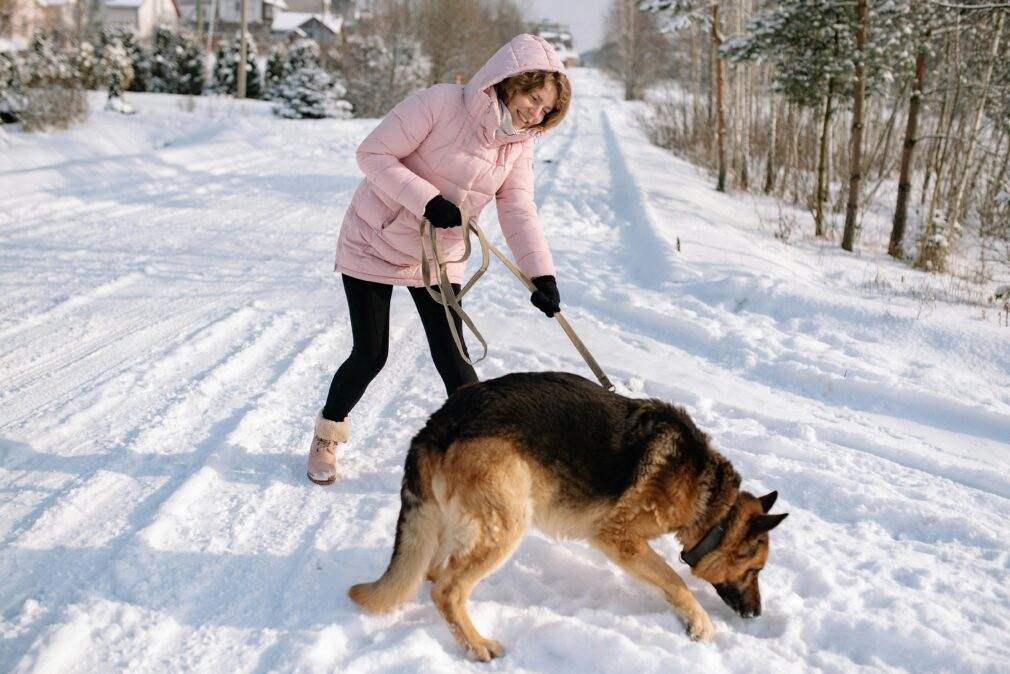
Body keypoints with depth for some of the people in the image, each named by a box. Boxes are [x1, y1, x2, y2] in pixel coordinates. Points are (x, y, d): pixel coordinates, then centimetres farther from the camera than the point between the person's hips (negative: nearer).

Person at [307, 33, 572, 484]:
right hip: (375, 244, -4)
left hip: (438, 258, 4)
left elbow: (518, 212, -13)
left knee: (451, 358, -3)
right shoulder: (440, 103, -22)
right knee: (370, 356, -1)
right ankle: (326, 438, 24)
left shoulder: (519, 145, -4)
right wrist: (427, 200, -32)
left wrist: (541, 273, -28)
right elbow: (373, 153, -21)